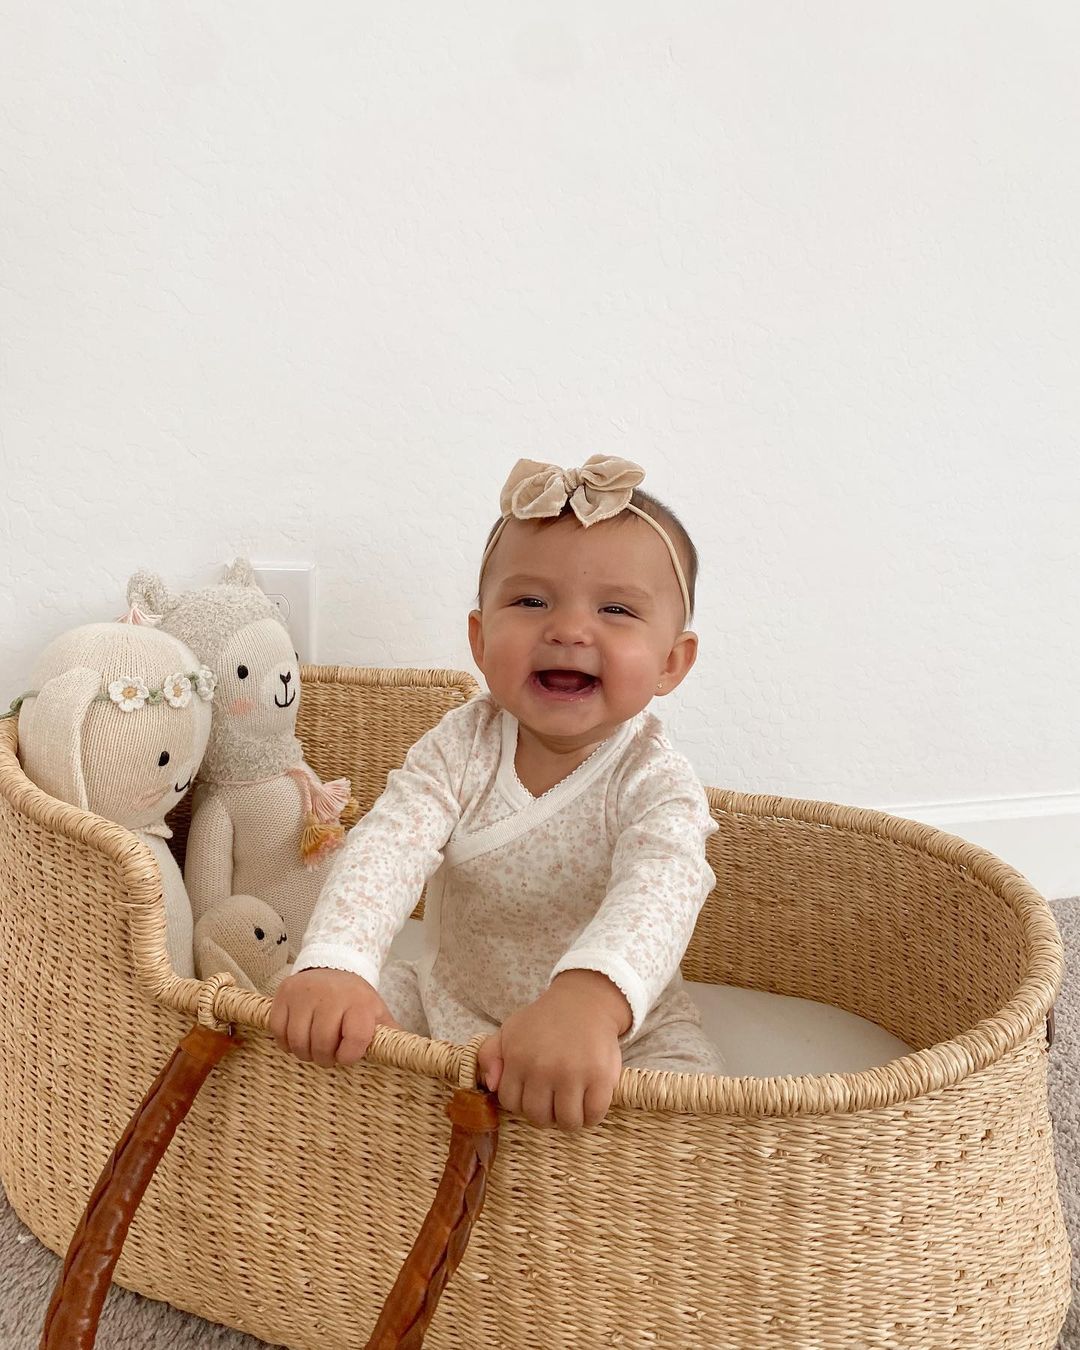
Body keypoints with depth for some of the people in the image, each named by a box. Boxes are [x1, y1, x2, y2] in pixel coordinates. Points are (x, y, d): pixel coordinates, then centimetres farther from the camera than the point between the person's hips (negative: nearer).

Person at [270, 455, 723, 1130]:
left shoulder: (657, 783, -22)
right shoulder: (462, 745, -12)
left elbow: (658, 895, -42)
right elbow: (389, 845, -26)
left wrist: (586, 1000, -65)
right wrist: (335, 964, -48)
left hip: (623, 1027, -3)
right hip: (449, 999, 4)